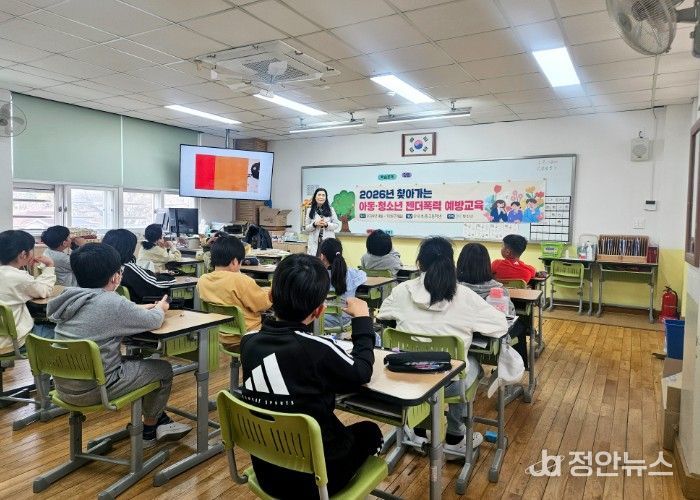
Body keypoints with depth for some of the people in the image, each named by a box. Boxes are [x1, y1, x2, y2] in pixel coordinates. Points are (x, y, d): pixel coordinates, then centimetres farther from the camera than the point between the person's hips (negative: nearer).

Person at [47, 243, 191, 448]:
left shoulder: (72, 297, 2)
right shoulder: (111, 303, -22)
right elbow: (153, 321, -10)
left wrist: (140, 308, 17)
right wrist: (160, 308, 10)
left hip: (63, 385, 9)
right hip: (91, 389, -8)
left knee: (134, 360, 26)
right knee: (163, 369, 8)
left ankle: (161, 421, 32)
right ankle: (149, 431, 27)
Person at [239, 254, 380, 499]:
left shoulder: (249, 342, -12)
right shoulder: (319, 350, -27)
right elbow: (362, 373, -7)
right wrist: (362, 319, 3)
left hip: (266, 471, 5)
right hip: (313, 478, -5)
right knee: (369, 431, 22)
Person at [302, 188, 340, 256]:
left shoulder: (331, 209, 7)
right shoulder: (310, 211, 7)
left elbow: (337, 225, 5)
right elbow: (305, 229, 7)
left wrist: (327, 224, -12)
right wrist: (314, 224, -11)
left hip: (328, 241, 0)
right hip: (315, 242, 0)